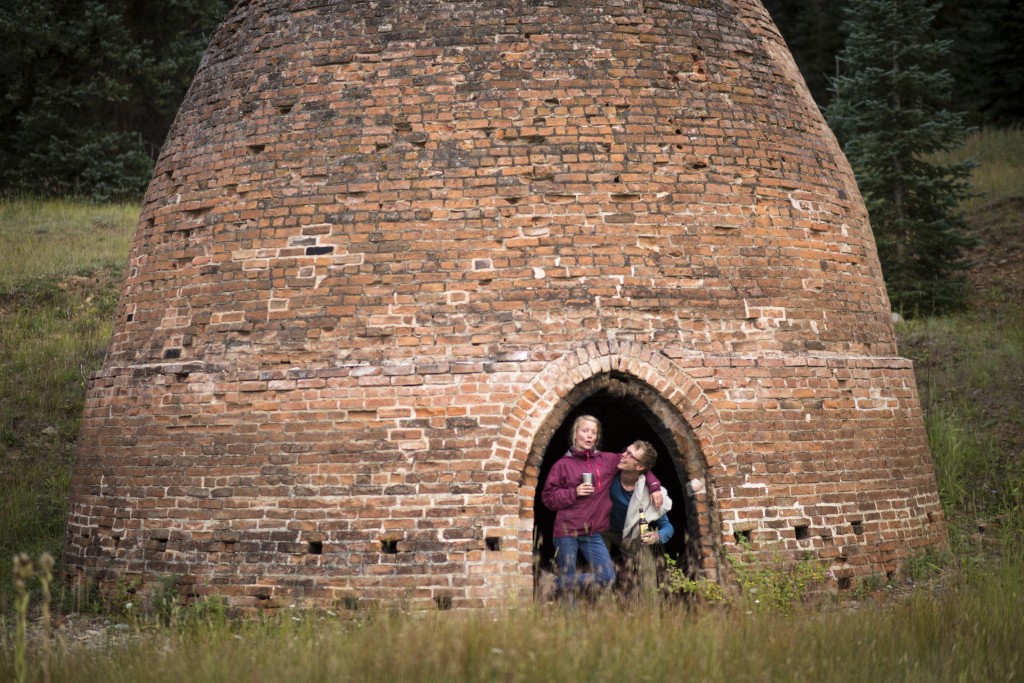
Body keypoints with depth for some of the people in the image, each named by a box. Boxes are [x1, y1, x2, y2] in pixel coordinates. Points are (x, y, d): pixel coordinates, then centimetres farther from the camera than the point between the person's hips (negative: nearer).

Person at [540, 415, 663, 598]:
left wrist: (653, 486, 8)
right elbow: (548, 497, 1)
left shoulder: (607, 460, 9)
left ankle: (556, 584, 3)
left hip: (593, 533, 3)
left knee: (607, 577, -10)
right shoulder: (563, 464, 1)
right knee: (568, 578, -3)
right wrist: (574, 492, -11)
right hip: (566, 532, -3)